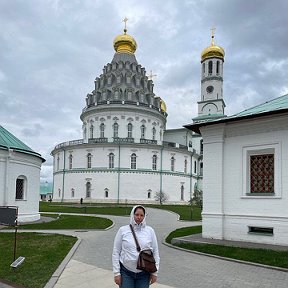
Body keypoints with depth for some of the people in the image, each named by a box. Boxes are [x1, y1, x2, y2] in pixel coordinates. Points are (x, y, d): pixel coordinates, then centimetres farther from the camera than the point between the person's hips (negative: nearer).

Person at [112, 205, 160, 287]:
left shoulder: (150, 231, 2)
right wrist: (116, 273, -3)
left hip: (144, 274, 1)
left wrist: (154, 272, 4)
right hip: (126, 272, -1)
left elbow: (155, 252, 6)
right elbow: (116, 252, 0)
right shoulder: (123, 230, -2)